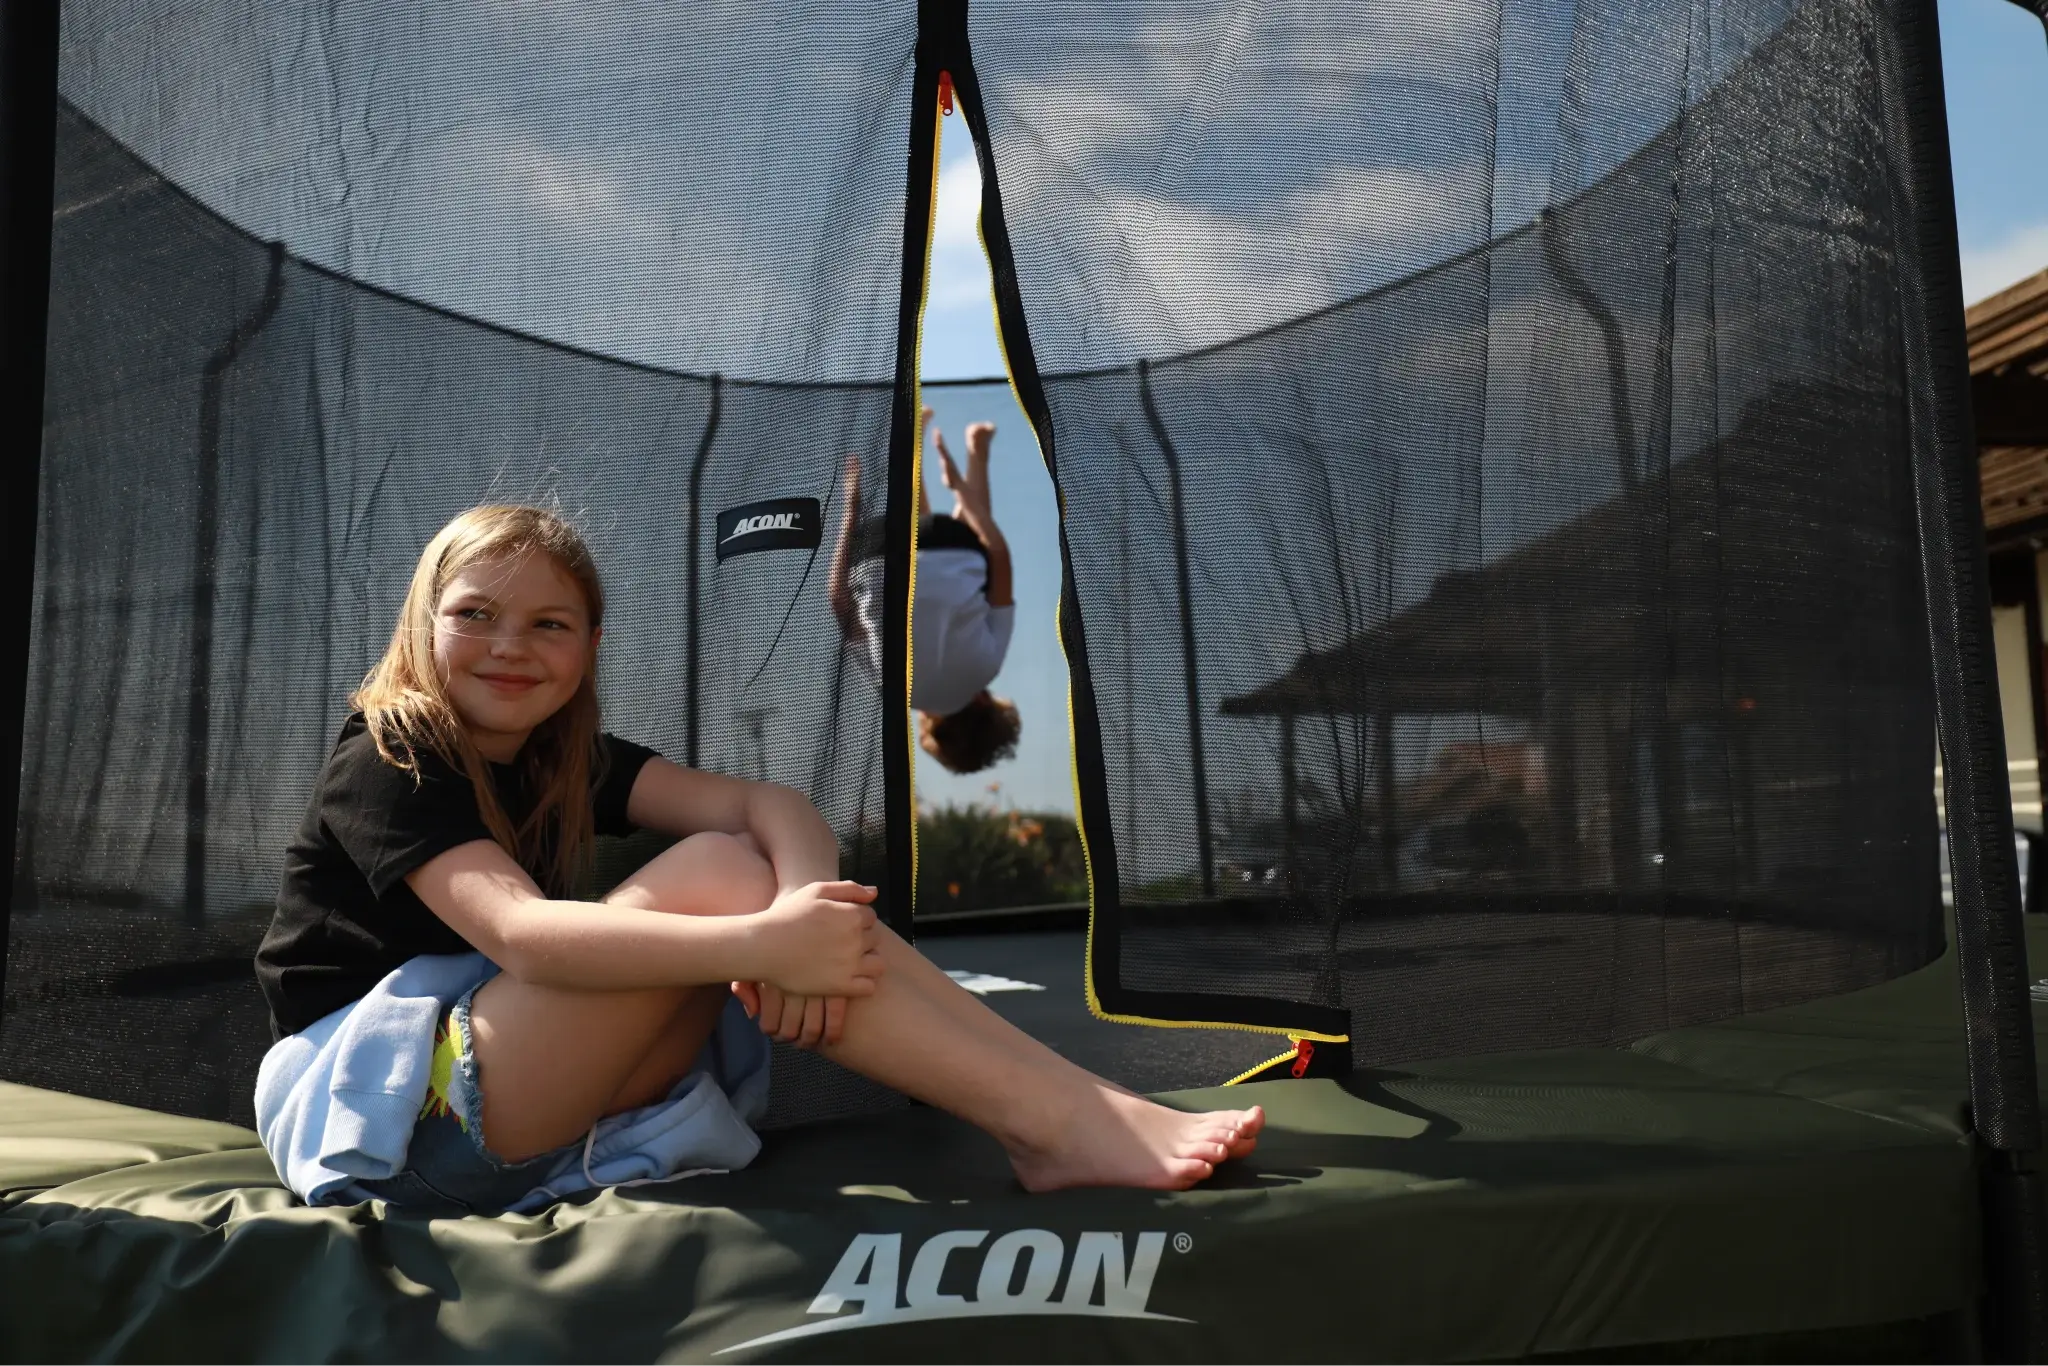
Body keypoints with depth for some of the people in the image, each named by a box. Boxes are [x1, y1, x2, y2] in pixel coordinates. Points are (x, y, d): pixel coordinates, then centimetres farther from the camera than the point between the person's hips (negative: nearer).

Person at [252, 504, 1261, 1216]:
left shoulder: (564, 760, 7)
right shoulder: (385, 764, -11)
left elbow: (770, 806, -10)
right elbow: (518, 932, -30)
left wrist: (800, 899, -34)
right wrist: (758, 943, -42)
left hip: (508, 1108, 6)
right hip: (374, 1115, -6)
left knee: (742, 864, -16)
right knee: (706, 880, -26)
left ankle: (1049, 1124, -24)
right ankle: (1053, 1117, -31)